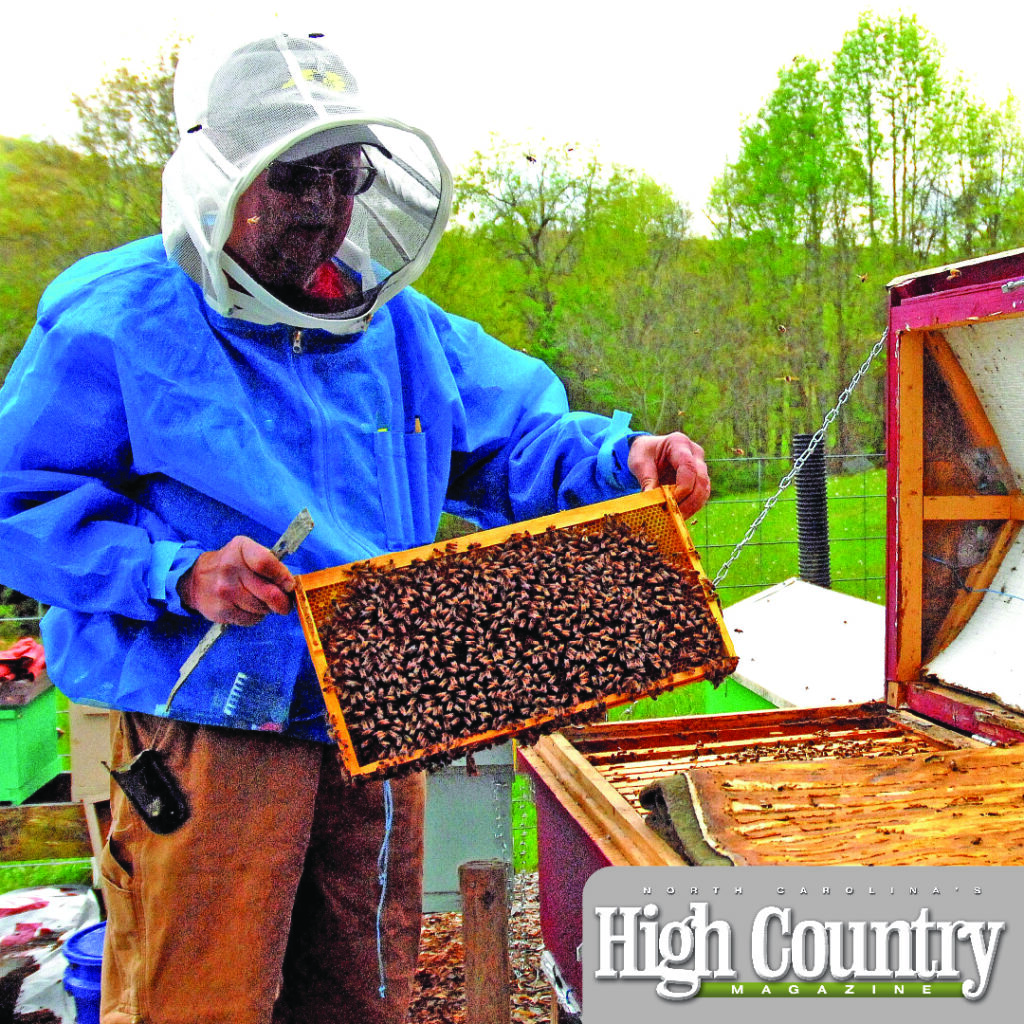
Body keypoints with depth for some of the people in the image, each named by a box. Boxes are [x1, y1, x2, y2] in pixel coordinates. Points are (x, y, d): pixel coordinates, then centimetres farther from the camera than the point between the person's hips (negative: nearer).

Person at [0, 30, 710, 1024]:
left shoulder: (397, 327, 10)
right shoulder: (116, 316, -6)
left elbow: (520, 441, 12)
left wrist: (621, 459, -8)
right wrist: (178, 574, -21)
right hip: (207, 733, -5)